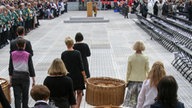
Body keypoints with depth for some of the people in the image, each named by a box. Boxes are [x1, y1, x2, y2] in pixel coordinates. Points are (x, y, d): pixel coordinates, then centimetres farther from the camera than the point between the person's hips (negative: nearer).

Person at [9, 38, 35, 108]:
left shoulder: (12, 54, 0)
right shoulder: (27, 55, -7)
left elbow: (10, 68, 5)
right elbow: (31, 68, -4)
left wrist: (10, 79, 14)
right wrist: (33, 80, 4)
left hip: (15, 76, 2)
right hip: (25, 76, -1)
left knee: (17, 96, 3)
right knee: (25, 95, 16)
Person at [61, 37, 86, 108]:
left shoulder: (63, 54, -6)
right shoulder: (77, 53, -13)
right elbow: (81, 66, -11)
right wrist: (84, 76, -5)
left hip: (69, 75, 2)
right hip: (78, 75, -2)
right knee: (79, 93, 10)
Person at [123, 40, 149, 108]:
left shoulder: (130, 58, -7)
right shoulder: (145, 58, -8)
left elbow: (128, 71, -2)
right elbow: (147, 71, -3)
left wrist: (127, 80, 8)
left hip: (132, 80, 1)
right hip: (142, 80, -1)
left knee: (131, 98, 9)